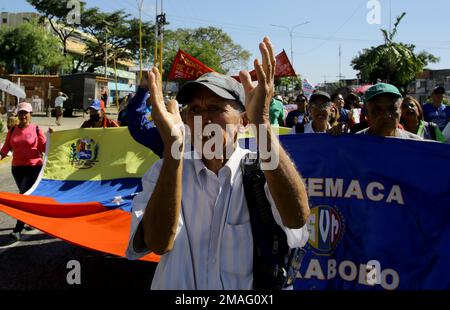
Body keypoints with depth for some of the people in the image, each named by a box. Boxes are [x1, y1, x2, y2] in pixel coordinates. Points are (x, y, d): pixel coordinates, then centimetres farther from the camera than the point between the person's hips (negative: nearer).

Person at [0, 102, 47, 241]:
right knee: (25, 195, 16)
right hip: (17, 168, 5)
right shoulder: (12, 131, 8)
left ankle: (18, 229, -11)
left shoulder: (36, 130, -3)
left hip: (34, 167, -5)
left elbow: (45, 148, -2)